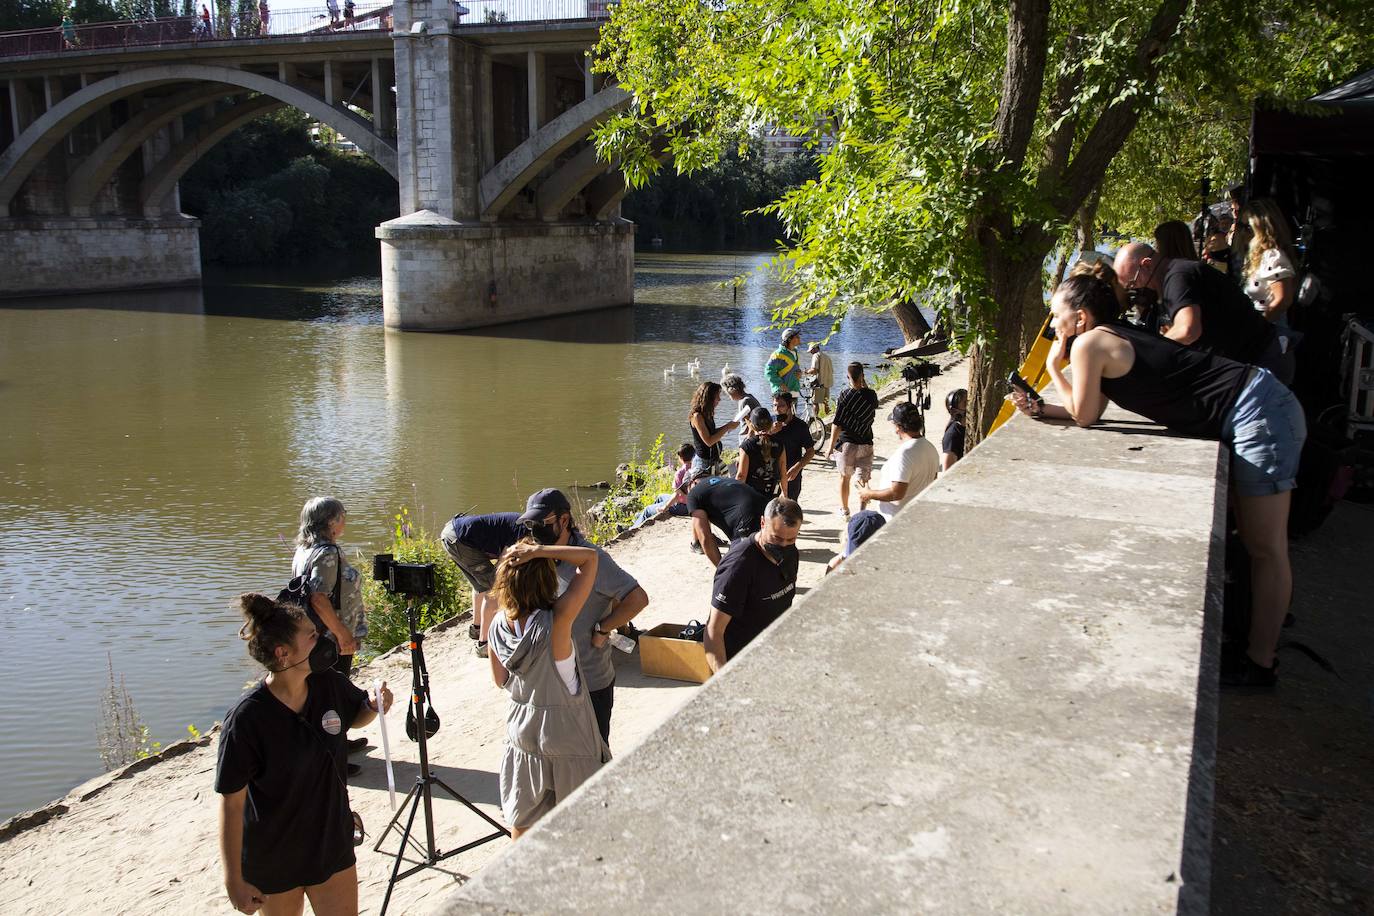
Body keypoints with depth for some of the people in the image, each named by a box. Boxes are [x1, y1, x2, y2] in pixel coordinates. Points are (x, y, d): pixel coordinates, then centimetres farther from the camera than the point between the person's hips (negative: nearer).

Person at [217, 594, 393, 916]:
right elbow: (231, 804, -20)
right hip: (272, 862, -4)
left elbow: (355, 717, 10)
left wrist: (375, 707, -13)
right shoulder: (246, 719, -26)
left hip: (333, 844, 4)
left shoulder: (330, 684, -12)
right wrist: (234, 880, -15)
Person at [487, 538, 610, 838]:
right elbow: (590, 558, -24)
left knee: (522, 821, 21)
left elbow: (500, 681, 4)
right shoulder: (557, 621, -27)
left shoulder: (499, 625, -11)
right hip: (566, 741, -4)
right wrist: (539, 551, -27)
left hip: (521, 735, 4)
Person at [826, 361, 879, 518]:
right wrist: (864, 384, 19)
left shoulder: (845, 395, -11)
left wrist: (831, 446, -8)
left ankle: (844, 510, 29)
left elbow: (838, 424, -14)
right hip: (866, 443, 1)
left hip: (846, 442, -1)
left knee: (844, 477, 17)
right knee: (863, 480, 2)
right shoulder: (871, 395, -3)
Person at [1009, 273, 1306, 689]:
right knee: (1255, 542, 18)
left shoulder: (1090, 343, -12)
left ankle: (1259, 663, 6)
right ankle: (1257, 637, 30)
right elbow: (1091, 411, 21)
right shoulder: (1116, 339, 16)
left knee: (1266, 549, -2)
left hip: (1257, 412, -11)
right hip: (1258, 406, 11)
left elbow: (1083, 415, -4)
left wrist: (1053, 367, 5)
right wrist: (1040, 409, 14)